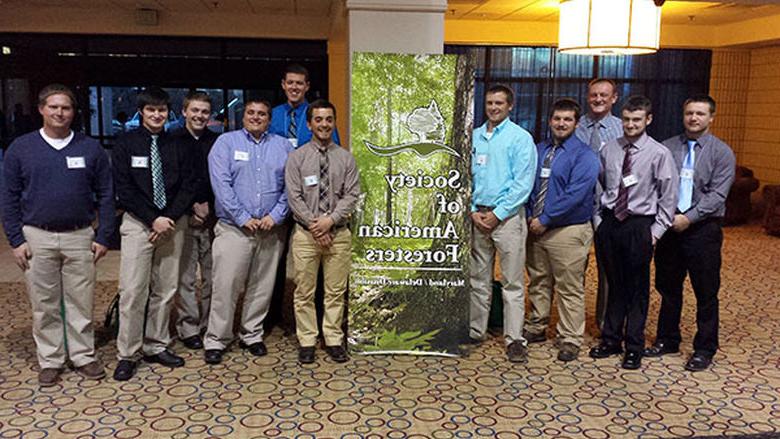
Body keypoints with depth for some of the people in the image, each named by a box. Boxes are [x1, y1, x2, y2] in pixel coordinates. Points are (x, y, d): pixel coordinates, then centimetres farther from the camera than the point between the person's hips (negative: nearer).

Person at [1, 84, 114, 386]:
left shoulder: (91, 148, 3)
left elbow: (105, 195, 5)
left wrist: (103, 237, -1)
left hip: (80, 237, 0)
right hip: (37, 238, 0)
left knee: (81, 303, 6)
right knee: (44, 305, 8)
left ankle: (84, 356, 19)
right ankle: (50, 361, 21)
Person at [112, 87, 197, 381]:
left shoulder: (177, 146, 7)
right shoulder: (126, 144, 2)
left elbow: (189, 185, 3)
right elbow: (123, 189, -4)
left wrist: (170, 218, -9)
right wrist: (153, 219, -11)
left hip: (172, 224, 3)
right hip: (137, 224, -2)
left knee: (165, 290, 7)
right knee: (133, 290, -5)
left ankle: (156, 346, 19)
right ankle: (127, 354, 5)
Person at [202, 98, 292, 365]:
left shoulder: (283, 146, 10)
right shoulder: (226, 142, 3)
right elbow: (221, 184, -7)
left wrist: (275, 216, -9)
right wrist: (244, 219, -12)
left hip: (272, 230, 3)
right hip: (234, 228, -3)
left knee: (262, 287, 9)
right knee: (226, 286, -3)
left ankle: (252, 336, 23)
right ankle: (216, 340, 8)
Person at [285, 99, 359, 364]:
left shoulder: (346, 158, 6)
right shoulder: (297, 157, 2)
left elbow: (352, 195, -1)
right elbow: (294, 197, -4)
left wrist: (330, 220, -14)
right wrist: (314, 225, -12)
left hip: (338, 233, 1)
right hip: (305, 233, -1)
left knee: (336, 292, 7)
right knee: (304, 292, 5)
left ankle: (334, 340, 18)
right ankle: (306, 342, 16)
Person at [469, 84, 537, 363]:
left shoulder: (520, 138, -3)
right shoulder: (474, 137, 11)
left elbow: (523, 183, -9)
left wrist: (497, 214, -12)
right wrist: (472, 211, -2)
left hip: (507, 216, -4)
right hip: (476, 216, 5)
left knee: (512, 282, -2)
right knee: (478, 279, 12)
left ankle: (514, 339, 4)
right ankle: (475, 331, 22)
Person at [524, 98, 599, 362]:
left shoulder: (584, 155, -7)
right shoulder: (538, 150, 11)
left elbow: (575, 195, -17)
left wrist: (545, 220, -16)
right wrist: (530, 216, -1)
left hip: (568, 231, -5)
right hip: (535, 228, 6)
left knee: (570, 289, 0)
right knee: (538, 282, 16)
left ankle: (570, 341, 11)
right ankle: (536, 328, 31)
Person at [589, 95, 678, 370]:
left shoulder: (659, 154, -5)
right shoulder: (608, 149, 5)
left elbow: (668, 197, -3)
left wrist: (656, 231, -7)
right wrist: (597, 220, 5)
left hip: (639, 226, -3)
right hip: (608, 223, 3)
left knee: (637, 288, 6)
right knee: (614, 284, 14)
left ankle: (634, 347, 19)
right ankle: (611, 339, 27)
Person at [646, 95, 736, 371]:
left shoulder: (721, 152, -1)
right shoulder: (667, 148, 7)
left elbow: (717, 195, -10)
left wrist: (689, 218, -18)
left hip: (703, 229, -3)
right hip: (669, 226, 3)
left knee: (706, 293, 5)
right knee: (668, 288, 13)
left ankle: (704, 349, 19)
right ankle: (667, 340, 28)